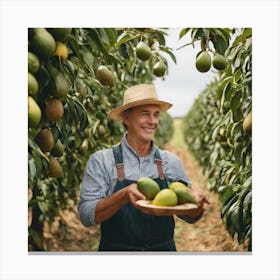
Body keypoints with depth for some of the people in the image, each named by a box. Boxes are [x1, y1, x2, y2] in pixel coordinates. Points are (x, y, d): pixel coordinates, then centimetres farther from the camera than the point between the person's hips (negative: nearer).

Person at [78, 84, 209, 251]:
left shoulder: (171, 162, -1)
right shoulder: (101, 161, -9)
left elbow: (190, 217, 4)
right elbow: (86, 215, -15)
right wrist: (124, 195, -29)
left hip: (164, 248, 3)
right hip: (118, 249, -2)